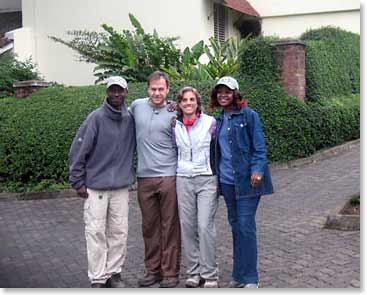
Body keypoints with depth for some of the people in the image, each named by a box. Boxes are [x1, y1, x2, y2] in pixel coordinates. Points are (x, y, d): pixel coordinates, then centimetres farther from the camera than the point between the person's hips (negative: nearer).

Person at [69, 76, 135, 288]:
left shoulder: (130, 119, 4)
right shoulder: (97, 117, -8)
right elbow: (78, 150, -7)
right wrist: (78, 181, -7)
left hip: (121, 186, 4)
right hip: (96, 187, -4)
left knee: (119, 232, 8)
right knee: (96, 232, 0)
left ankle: (114, 272, 21)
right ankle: (98, 279, 10)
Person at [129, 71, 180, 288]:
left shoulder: (174, 114, -2)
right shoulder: (136, 106, 6)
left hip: (169, 176, -3)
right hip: (145, 176, 3)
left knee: (170, 226, 1)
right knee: (150, 226, 11)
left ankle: (170, 272, 12)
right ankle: (153, 270, 23)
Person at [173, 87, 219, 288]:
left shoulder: (210, 122, -1)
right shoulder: (175, 126, 7)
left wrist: (218, 174, 3)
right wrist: (179, 169, 13)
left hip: (206, 179, -3)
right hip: (183, 181, 3)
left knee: (205, 226, -9)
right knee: (187, 226, 4)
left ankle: (209, 274, 4)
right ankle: (194, 271, 17)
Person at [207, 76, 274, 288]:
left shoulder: (249, 115, -3)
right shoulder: (219, 120, 14)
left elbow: (259, 146, -8)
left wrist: (257, 169, -16)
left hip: (246, 179, -6)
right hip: (227, 180, 6)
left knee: (246, 227, -8)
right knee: (235, 226, 11)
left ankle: (250, 278, 1)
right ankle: (239, 275, 20)